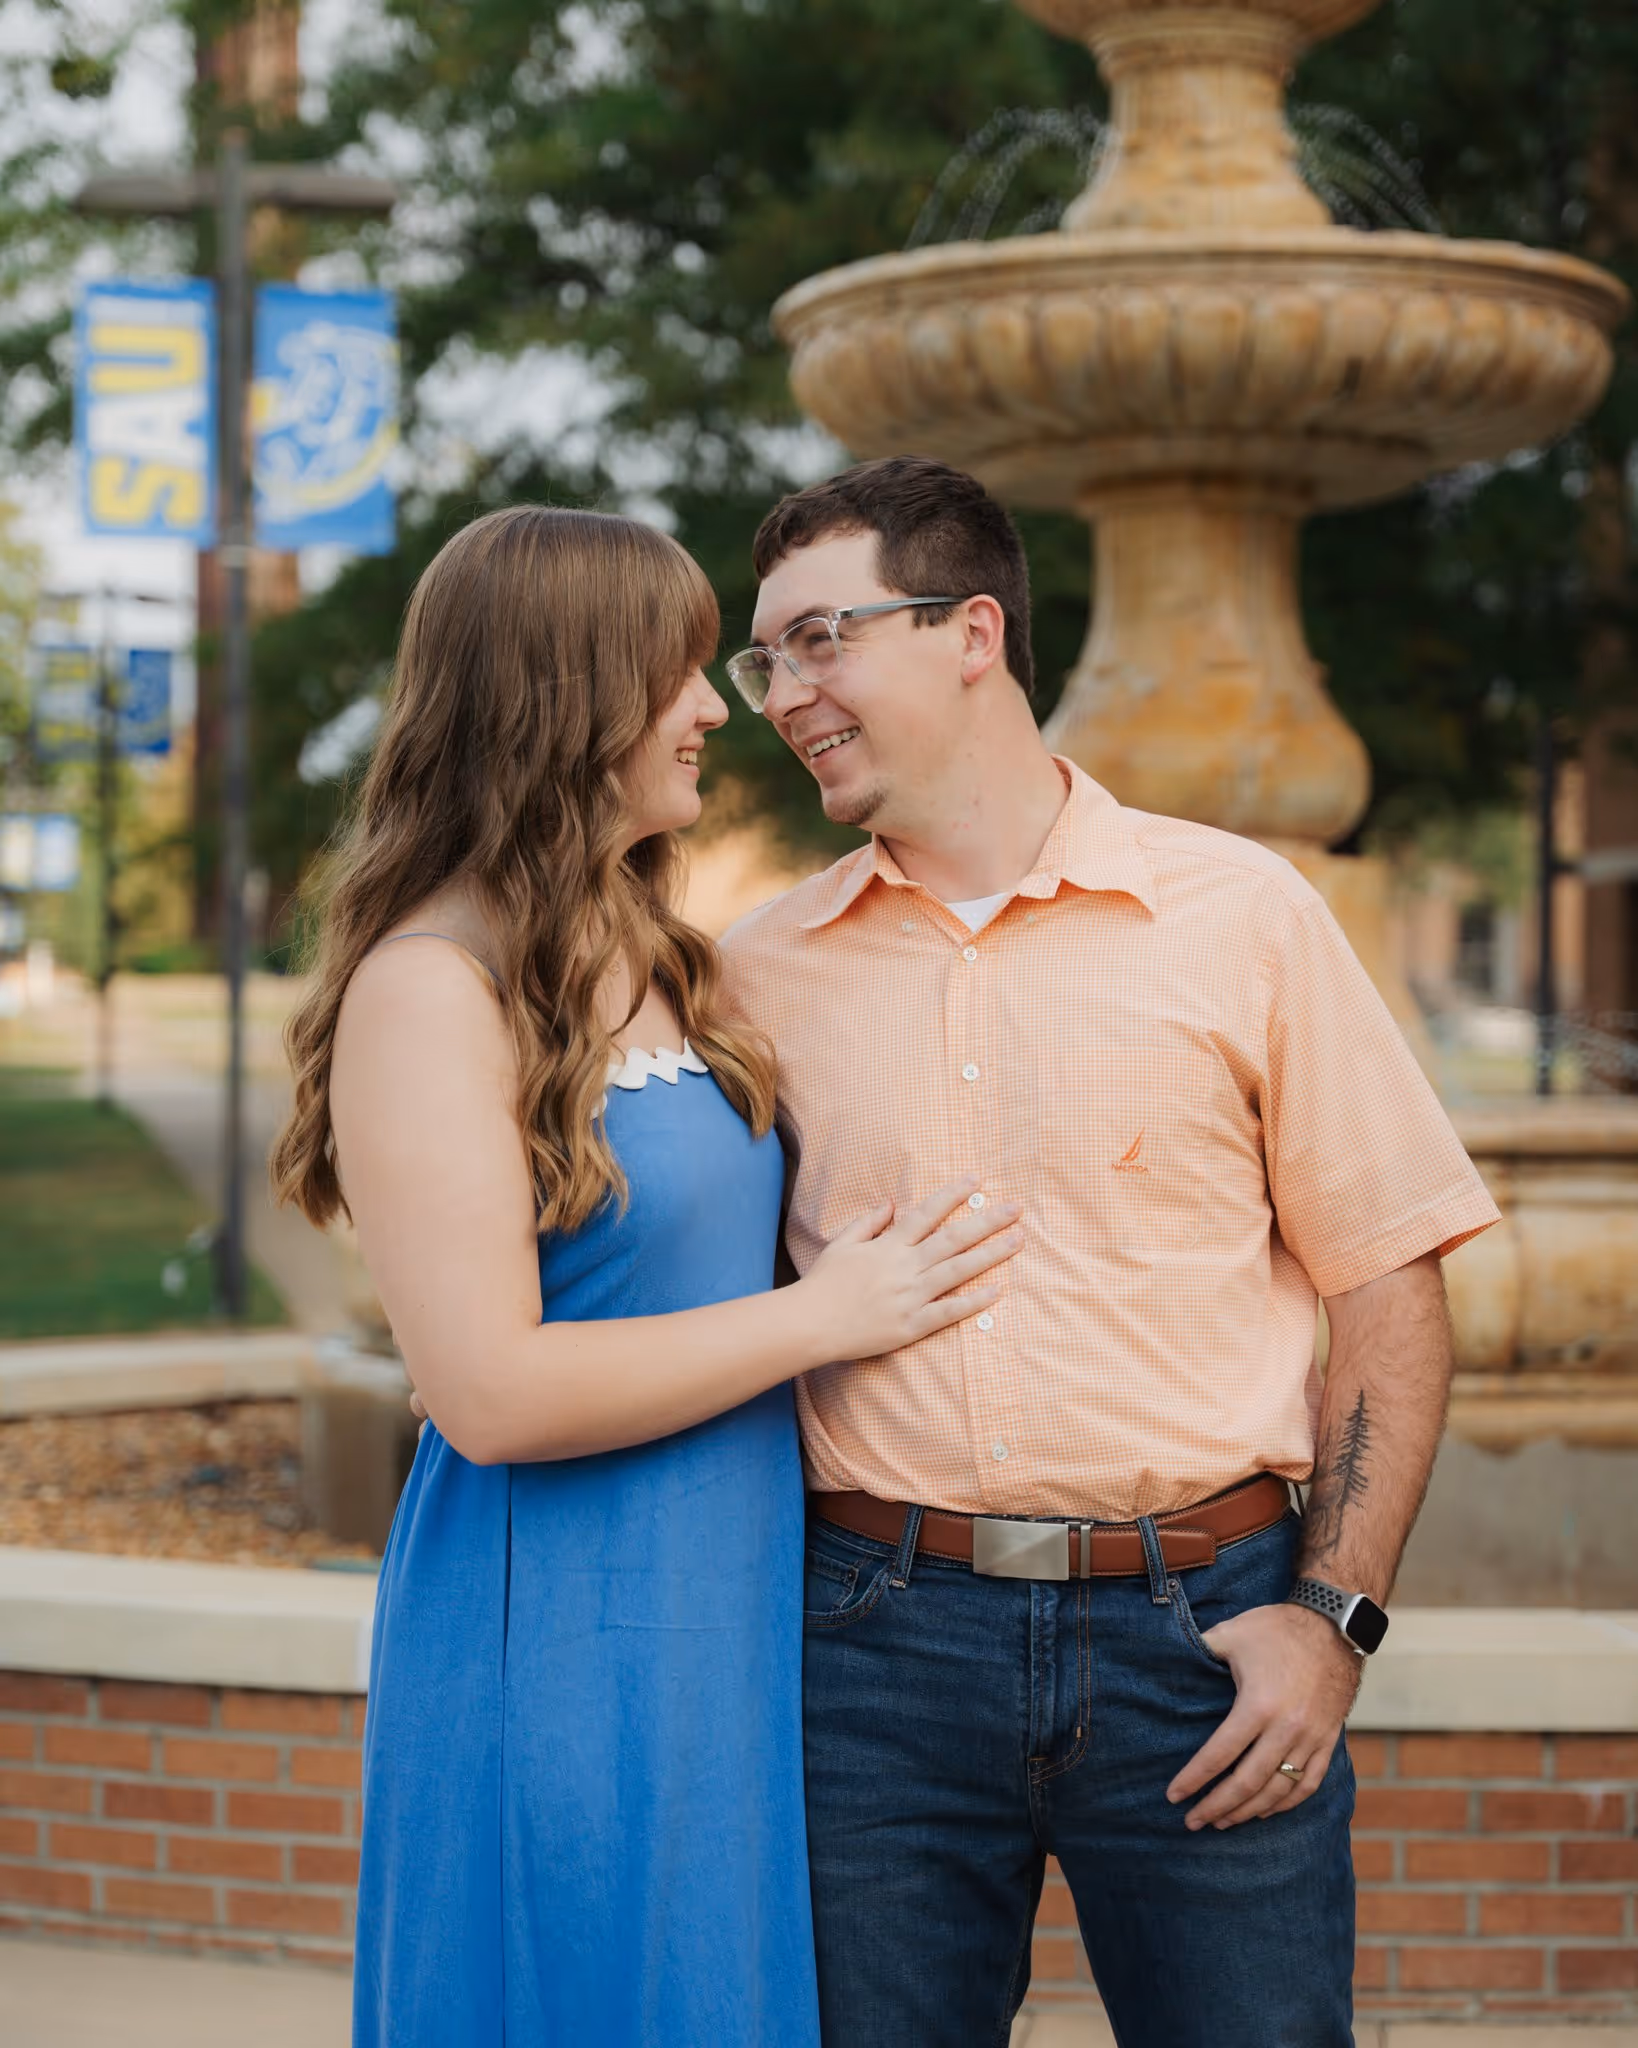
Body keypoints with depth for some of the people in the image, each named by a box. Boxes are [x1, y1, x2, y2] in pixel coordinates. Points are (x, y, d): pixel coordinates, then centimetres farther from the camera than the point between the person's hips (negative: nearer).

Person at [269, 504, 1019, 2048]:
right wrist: (823, 1315, -14)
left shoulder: (652, 964, 12)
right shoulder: (430, 990, -16)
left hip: (727, 1617, 8)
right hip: (555, 1645, -8)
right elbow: (489, 1390, -22)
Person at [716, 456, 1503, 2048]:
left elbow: (1388, 1285, 1)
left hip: (1201, 1630, -1)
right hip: (878, 1636, 2)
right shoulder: (761, 967, 8)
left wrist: (1332, 1615, -6)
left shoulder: (1239, 913, 1)